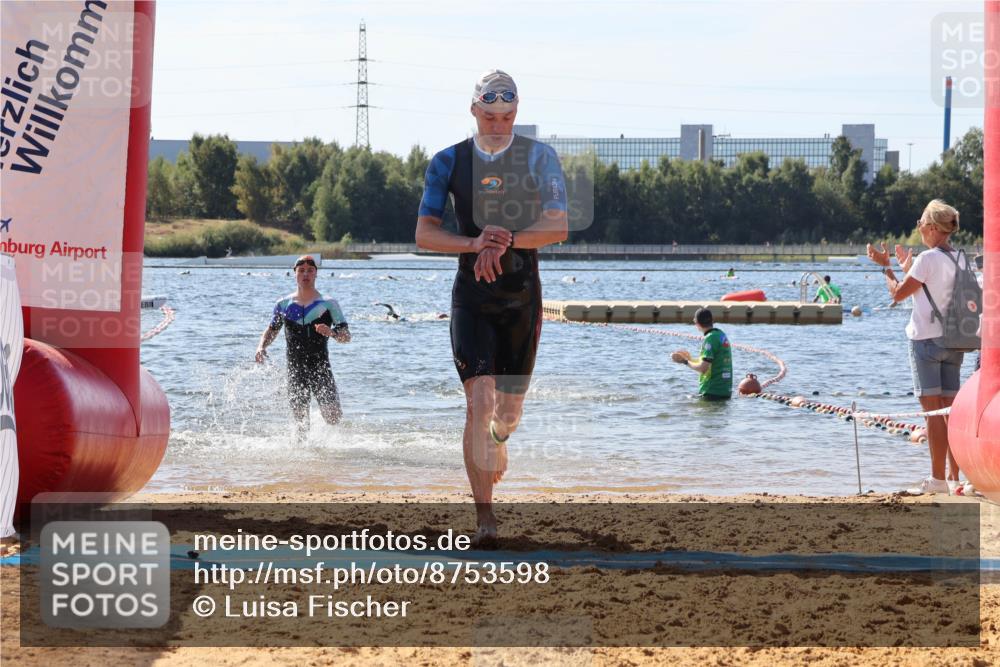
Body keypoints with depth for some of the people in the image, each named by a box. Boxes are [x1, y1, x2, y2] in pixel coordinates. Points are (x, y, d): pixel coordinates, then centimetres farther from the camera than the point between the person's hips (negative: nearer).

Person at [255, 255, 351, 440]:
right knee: (301, 422, -3)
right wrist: (262, 346, 1)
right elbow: (272, 330, 22)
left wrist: (331, 333, -24)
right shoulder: (283, 305, 9)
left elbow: (346, 336, -2)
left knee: (333, 418, -7)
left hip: (321, 368, -1)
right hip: (295, 370, 1)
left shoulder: (328, 304, 2)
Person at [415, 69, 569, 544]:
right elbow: (424, 234, -1)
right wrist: (475, 243, -18)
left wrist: (506, 240, -22)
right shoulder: (449, 162, 2)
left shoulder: (539, 158, 1)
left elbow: (558, 227, -7)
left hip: (522, 294, 1)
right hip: (471, 295, -1)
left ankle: (497, 441, 47)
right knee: (479, 400, -15)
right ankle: (484, 514, -14)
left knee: (510, 404, 9)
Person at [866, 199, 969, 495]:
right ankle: (954, 476, 7)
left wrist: (885, 266, 8)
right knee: (951, 409, 8)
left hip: (927, 338, -7)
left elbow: (898, 293, -8)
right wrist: (908, 267, 31)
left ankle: (938, 478, -7)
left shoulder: (928, 259, -13)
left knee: (932, 409, -5)